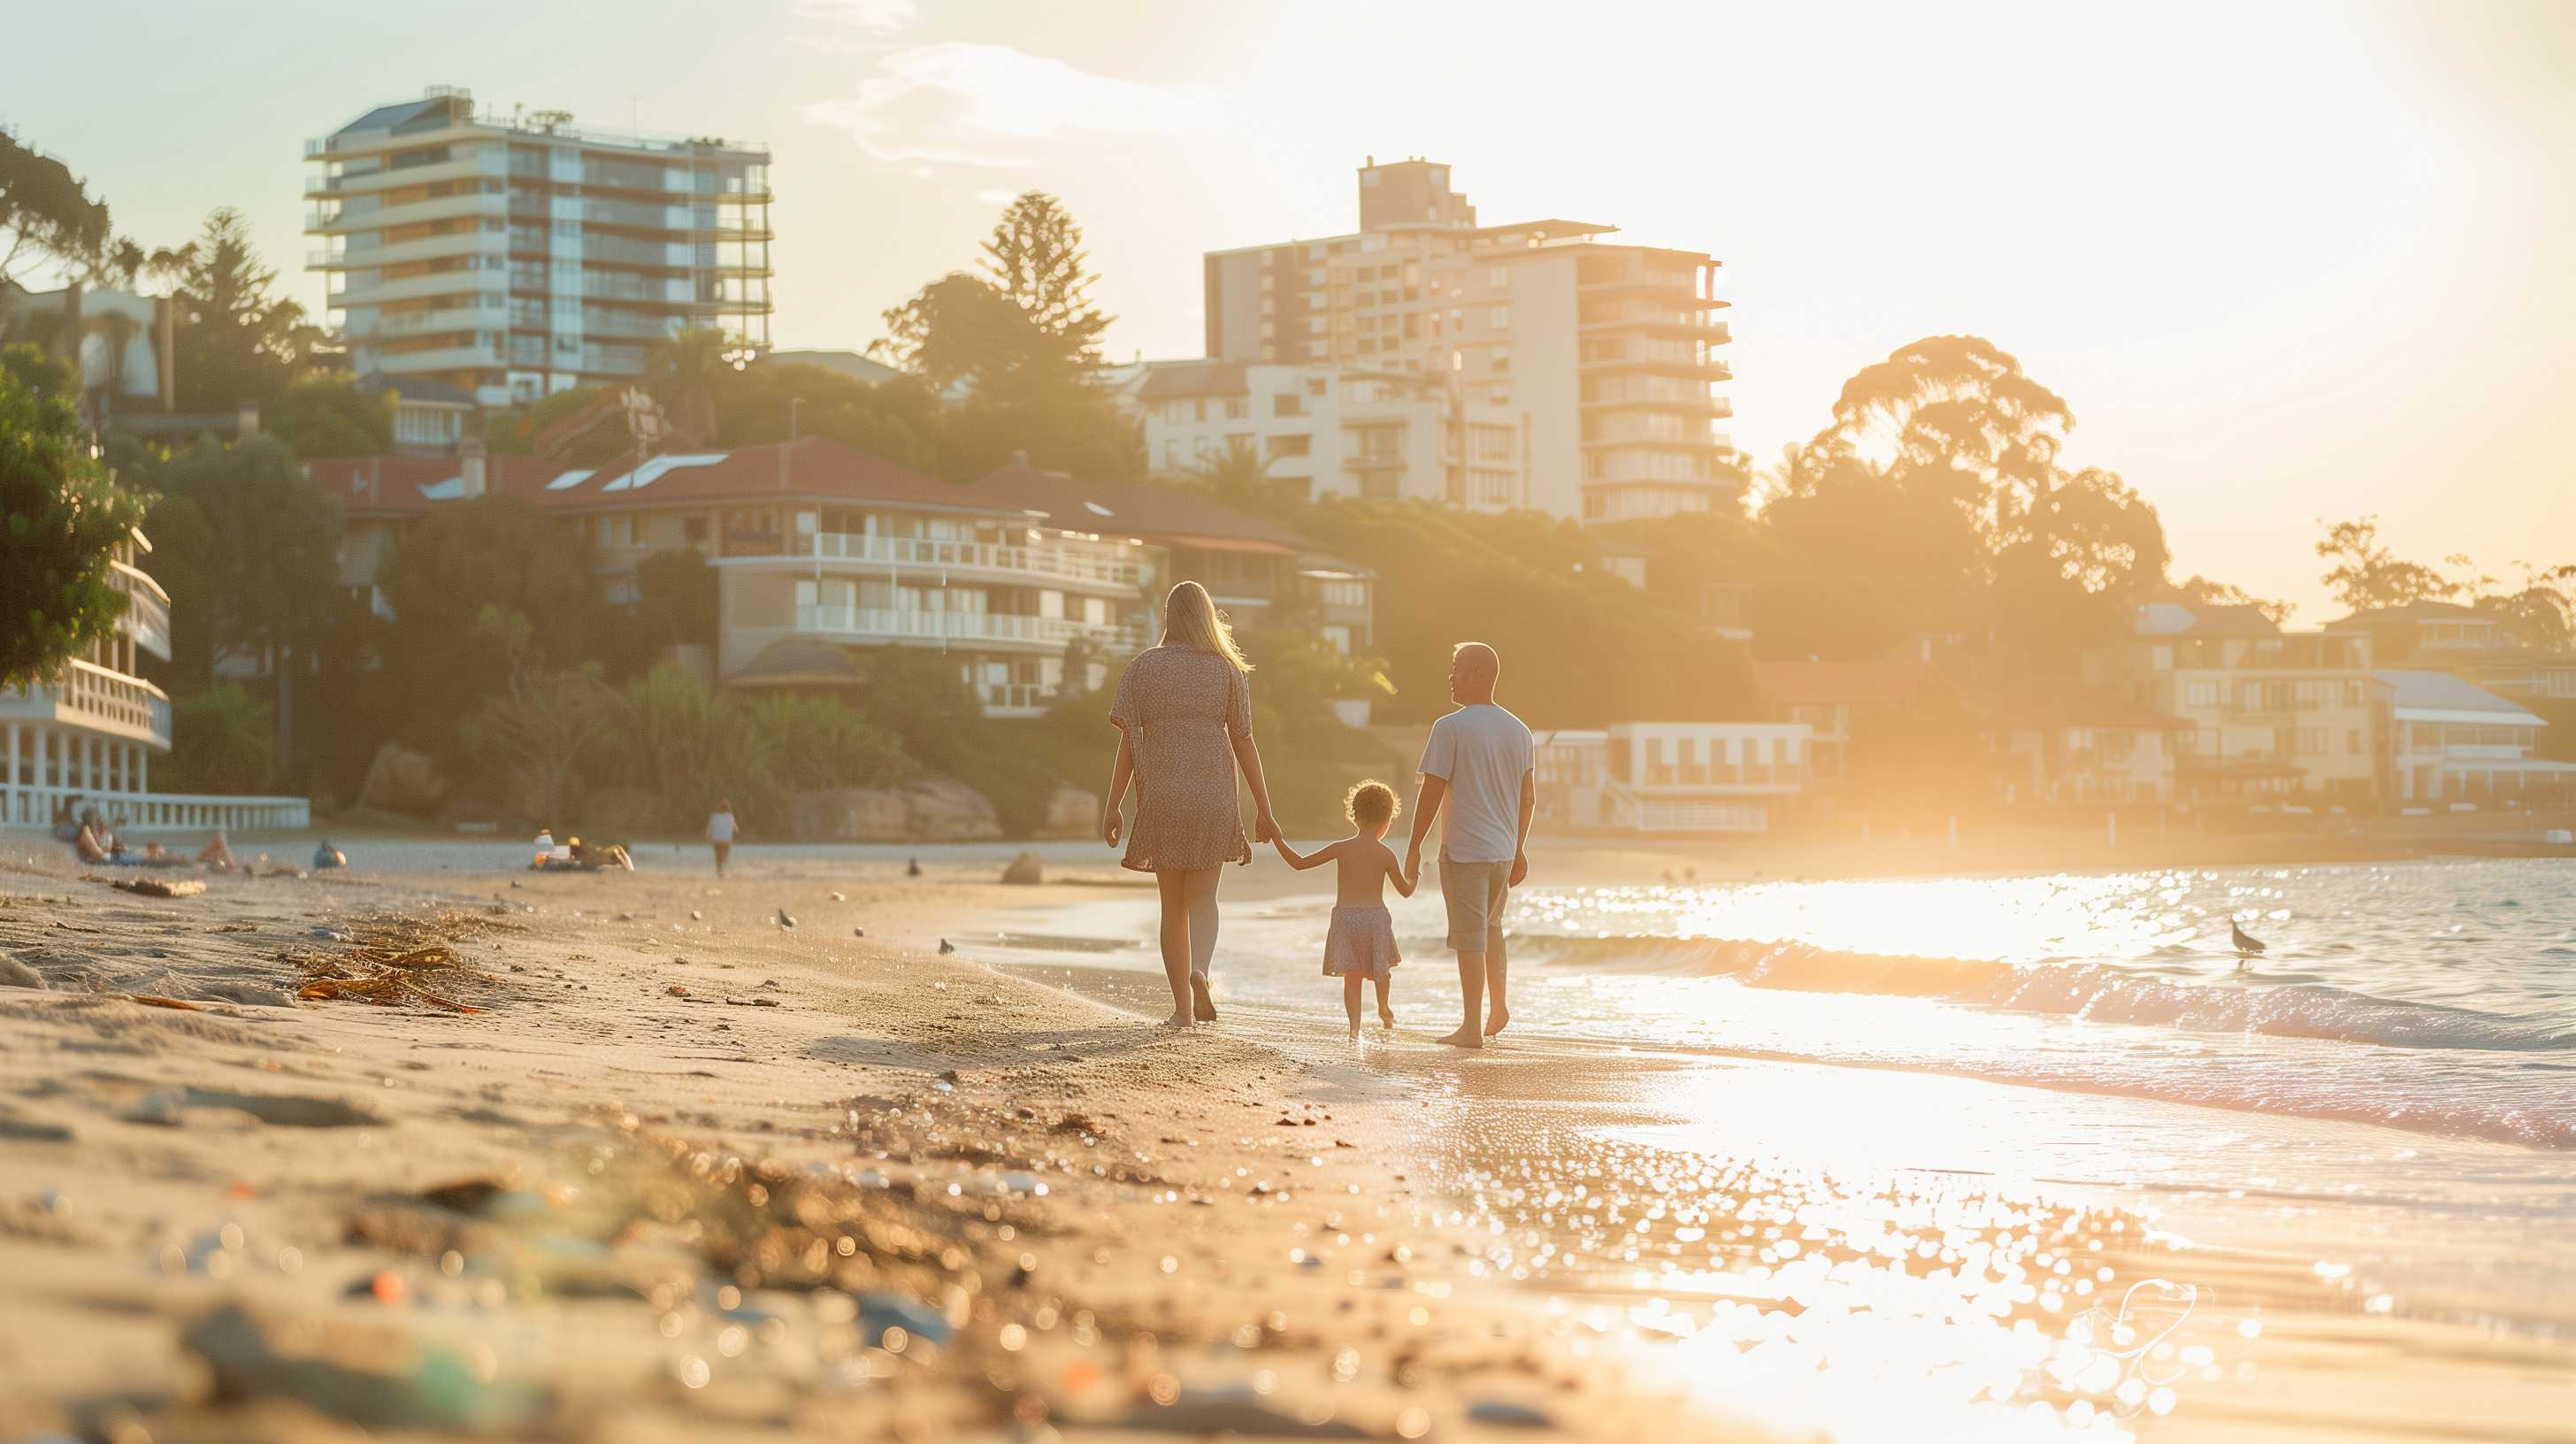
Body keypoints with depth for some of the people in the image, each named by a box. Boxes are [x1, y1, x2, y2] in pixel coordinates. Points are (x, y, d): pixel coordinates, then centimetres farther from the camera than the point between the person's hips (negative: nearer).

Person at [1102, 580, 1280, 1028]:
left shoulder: (1142, 667, 3)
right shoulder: (1227, 671, 2)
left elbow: (1128, 741, -1)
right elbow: (1243, 743, 2)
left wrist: (1113, 806, 2)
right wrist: (1263, 809, 8)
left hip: (1160, 797, 0)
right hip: (1212, 797, 0)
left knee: (1173, 905, 9)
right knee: (1201, 898, 7)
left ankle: (1182, 1007, 6)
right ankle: (1198, 971, -22)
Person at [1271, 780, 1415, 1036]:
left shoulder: (1340, 849, -4)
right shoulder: (1386, 854, -3)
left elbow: (1299, 863, -2)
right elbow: (1405, 891, 8)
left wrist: (1277, 840, 7)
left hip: (1344, 917, 0)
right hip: (1376, 917, 0)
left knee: (1351, 977, 2)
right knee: (1382, 968, 26)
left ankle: (1355, 1025, -13)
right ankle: (1384, 1009, 45)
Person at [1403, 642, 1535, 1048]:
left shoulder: (1450, 728, -12)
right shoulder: (1518, 731, 8)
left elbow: (1431, 792, -12)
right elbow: (1528, 797, 12)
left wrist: (1415, 847, -4)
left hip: (1463, 850, -6)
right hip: (1504, 849, 6)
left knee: (1470, 938, -1)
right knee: (1492, 925, 25)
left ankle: (1472, 1028, 2)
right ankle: (1499, 1007, 22)